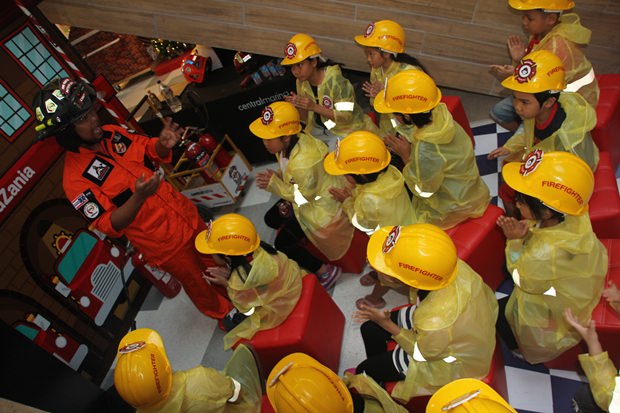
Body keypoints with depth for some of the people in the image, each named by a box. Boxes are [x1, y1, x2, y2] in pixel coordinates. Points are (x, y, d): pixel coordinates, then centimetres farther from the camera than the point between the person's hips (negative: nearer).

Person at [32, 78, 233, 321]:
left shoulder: (112, 134, -6)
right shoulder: (75, 178, -21)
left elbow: (150, 151, 7)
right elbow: (109, 225, -22)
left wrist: (164, 144, -16)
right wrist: (139, 196, -38)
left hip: (186, 214, 6)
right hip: (164, 243, -6)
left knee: (215, 258, 28)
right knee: (196, 282, 18)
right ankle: (223, 312, 48)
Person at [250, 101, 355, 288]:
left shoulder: (303, 162, -39)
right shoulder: (289, 144, -13)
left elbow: (305, 196, -24)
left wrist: (274, 185, -26)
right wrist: (276, 176, -11)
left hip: (321, 205, -9)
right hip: (306, 193, 9)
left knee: (282, 243, -3)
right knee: (271, 218, 14)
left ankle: (326, 271, 8)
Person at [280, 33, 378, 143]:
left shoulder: (335, 80, -23)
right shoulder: (301, 82, -4)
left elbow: (346, 117, -26)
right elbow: (308, 119, 2)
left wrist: (314, 107, -32)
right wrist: (299, 106, -20)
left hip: (350, 128, -6)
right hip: (322, 127, 6)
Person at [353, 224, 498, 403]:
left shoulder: (436, 321, -44)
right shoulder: (455, 265, -30)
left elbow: (422, 352, -21)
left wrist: (386, 324, -18)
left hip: (454, 362, -6)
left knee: (365, 370, 7)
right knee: (370, 329, 15)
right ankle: (378, 373, 46)